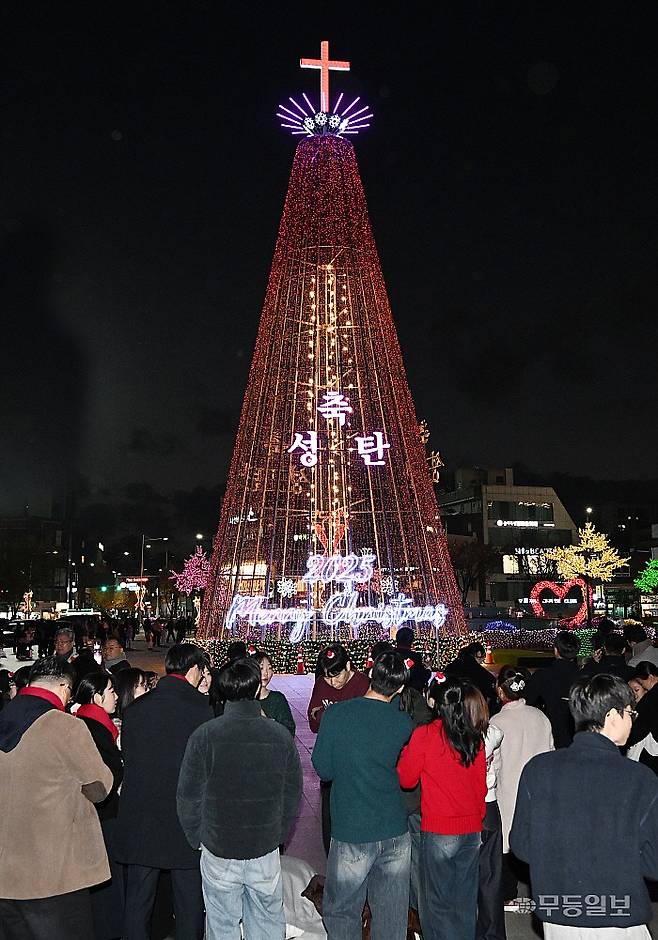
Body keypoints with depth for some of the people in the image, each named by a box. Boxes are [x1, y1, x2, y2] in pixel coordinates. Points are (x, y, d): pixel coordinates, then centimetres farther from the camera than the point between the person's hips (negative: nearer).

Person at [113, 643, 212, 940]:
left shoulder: (135, 708, -2)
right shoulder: (201, 708, -15)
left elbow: (127, 760, 5)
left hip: (139, 822, 4)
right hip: (186, 822, -4)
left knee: (138, 897, 17)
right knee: (188, 899, 12)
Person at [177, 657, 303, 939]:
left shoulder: (204, 736, -14)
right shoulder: (280, 735, -9)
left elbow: (188, 797, -7)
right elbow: (293, 794, 1)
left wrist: (197, 839, 9)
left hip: (218, 851, -1)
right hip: (266, 851, 1)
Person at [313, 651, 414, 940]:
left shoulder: (335, 715, -13)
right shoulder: (404, 723, -6)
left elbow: (323, 769, -4)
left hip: (351, 833, -2)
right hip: (395, 832, 3)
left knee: (341, 911, 15)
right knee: (392, 916, 16)